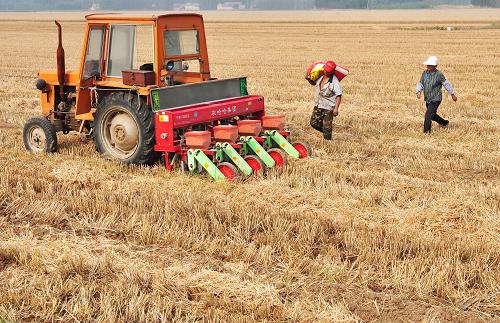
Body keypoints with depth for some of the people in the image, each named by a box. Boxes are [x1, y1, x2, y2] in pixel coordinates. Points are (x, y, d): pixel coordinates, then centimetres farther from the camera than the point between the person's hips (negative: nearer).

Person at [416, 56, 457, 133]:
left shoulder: (438, 74, -15)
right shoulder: (425, 73, 2)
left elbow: (446, 84, -7)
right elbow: (420, 83, 7)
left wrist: (452, 94, 0)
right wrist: (418, 91, -12)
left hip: (436, 99, -7)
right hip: (428, 99, 7)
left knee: (428, 114, -17)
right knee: (433, 115, 21)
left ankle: (426, 132, -9)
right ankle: (445, 123, 45)